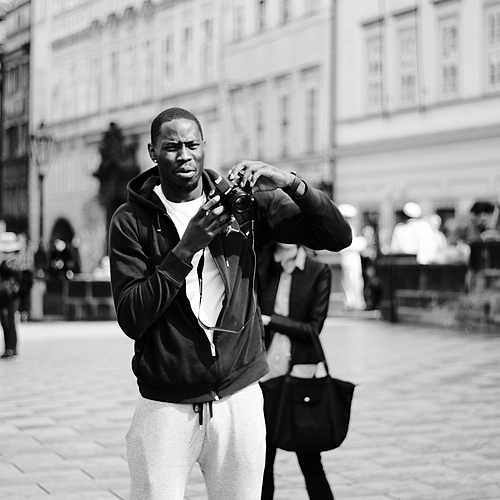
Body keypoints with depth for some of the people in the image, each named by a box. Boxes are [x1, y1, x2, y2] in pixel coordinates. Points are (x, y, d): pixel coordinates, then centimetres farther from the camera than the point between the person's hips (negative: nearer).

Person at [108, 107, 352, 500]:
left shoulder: (245, 202, 2)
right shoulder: (131, 221, -2)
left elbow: (339, 238, -1)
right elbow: (131, 318, -12)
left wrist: (292, 184, -17)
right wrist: (187, 246, -20)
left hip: (239, 397, 2)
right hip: (166, 405, -1)